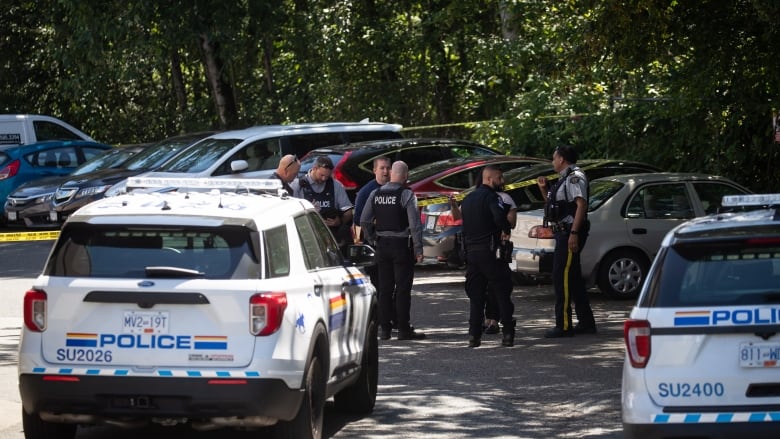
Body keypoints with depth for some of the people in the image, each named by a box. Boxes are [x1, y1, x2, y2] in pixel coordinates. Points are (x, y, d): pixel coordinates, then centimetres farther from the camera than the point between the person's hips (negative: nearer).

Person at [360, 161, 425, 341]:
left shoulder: (375, 194, 4)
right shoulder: (407, 195, -11)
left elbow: (364, 221, 5)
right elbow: (415, 224, -14)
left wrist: (372, 239, 14)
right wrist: (418, 249, -10)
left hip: (382, 244, 5)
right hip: (402, 245, -5)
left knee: (384, 288, 10)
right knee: (403, 288, -1)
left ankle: (384, 328, 11)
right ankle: (403, 329, -1)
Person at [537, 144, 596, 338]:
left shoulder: (575, 177, -11)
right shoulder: (564, 179, 21)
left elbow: (581, 204, -22)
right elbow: (554, 205, 29)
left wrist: (574, 233, -28)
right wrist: (544, 190, 14)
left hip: (570, 233, -11)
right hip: (563, 233, 11)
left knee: (561, 277, -13)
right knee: (573, 278, 14)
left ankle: (563, 325, -14)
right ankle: (586, 322, 19)